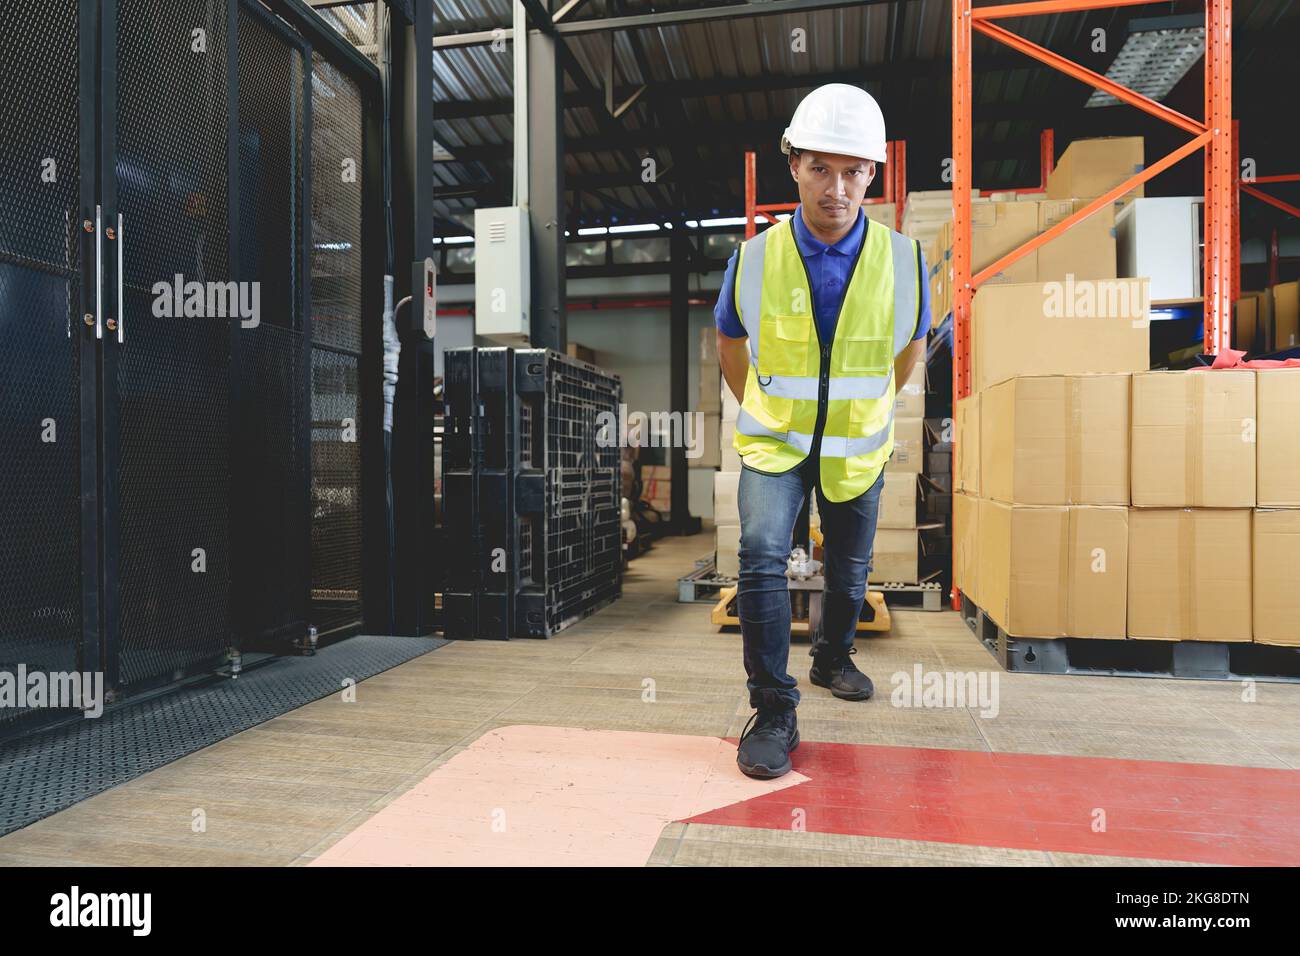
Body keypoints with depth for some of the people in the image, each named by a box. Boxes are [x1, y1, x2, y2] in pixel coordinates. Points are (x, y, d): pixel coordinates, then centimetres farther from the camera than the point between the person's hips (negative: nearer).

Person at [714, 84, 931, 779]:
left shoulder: (903, 260, -11)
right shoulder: (754, 259, -13)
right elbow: (730, 343, 7)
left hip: (858, 444, 2)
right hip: (774, 440, -1)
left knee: (850, 570, 15)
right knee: (762, 557, -21)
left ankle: (833, 657, 45)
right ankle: (773, 709, -8)